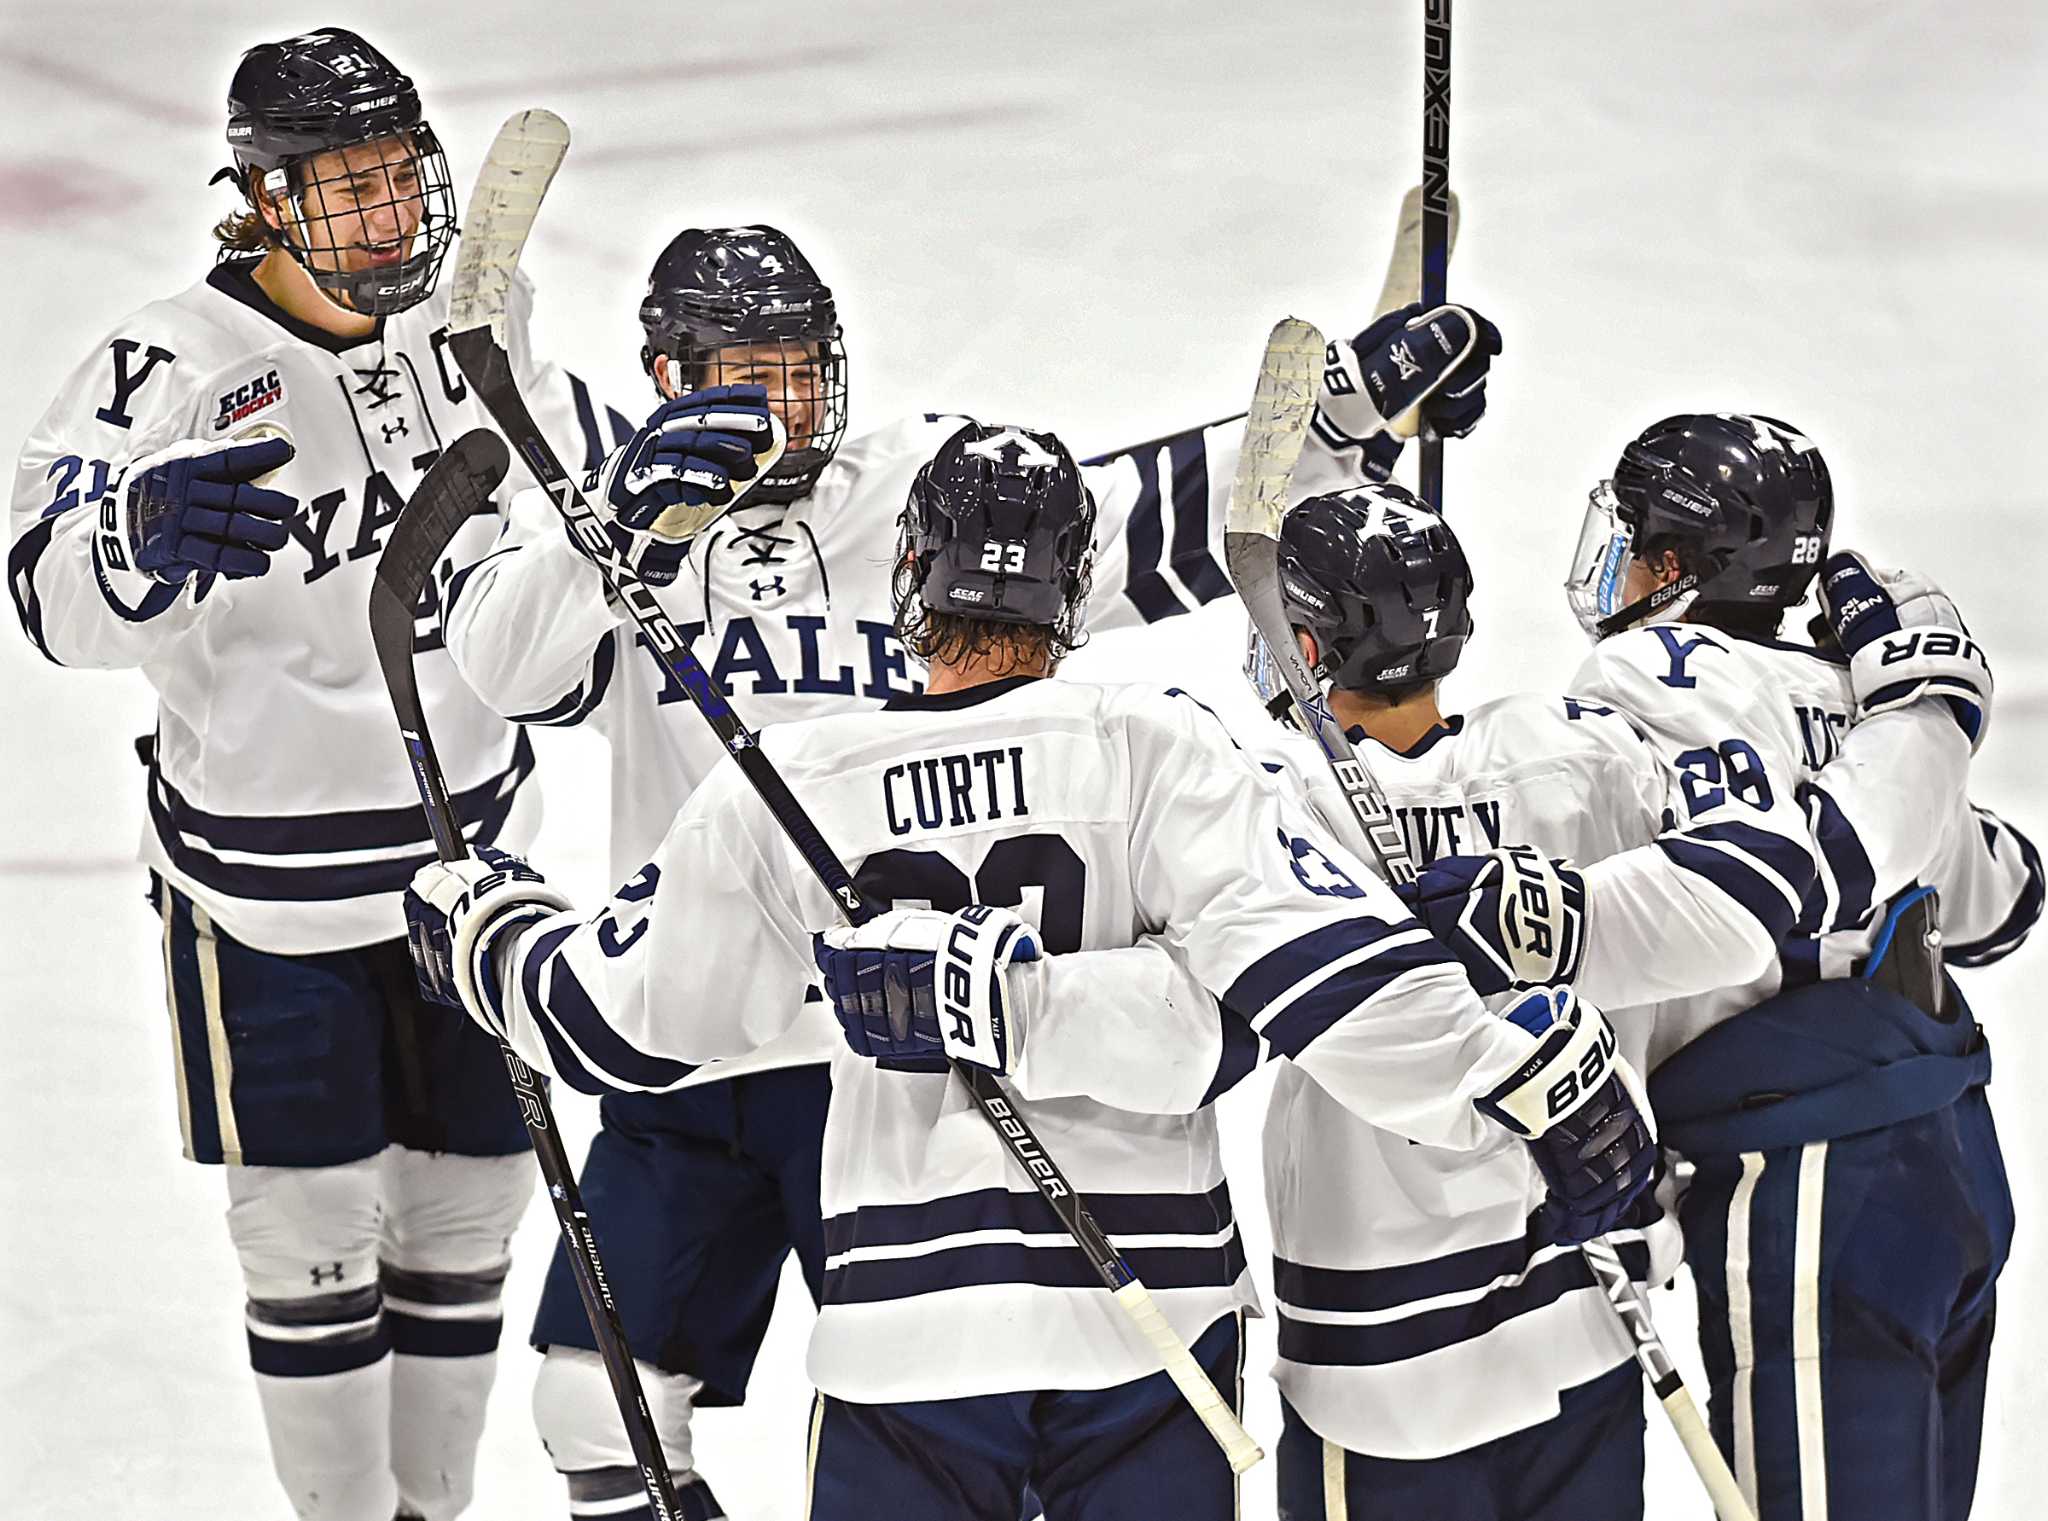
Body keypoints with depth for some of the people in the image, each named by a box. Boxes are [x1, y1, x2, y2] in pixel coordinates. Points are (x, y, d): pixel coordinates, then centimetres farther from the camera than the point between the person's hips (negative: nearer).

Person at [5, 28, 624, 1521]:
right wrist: (151, 533, -50)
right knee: (310, 1211, 3)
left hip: (471, 835, 5)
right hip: (268, 867, -5)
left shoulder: (467, 314, -1)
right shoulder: (179, 361, -19)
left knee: (468, 1188, 13)